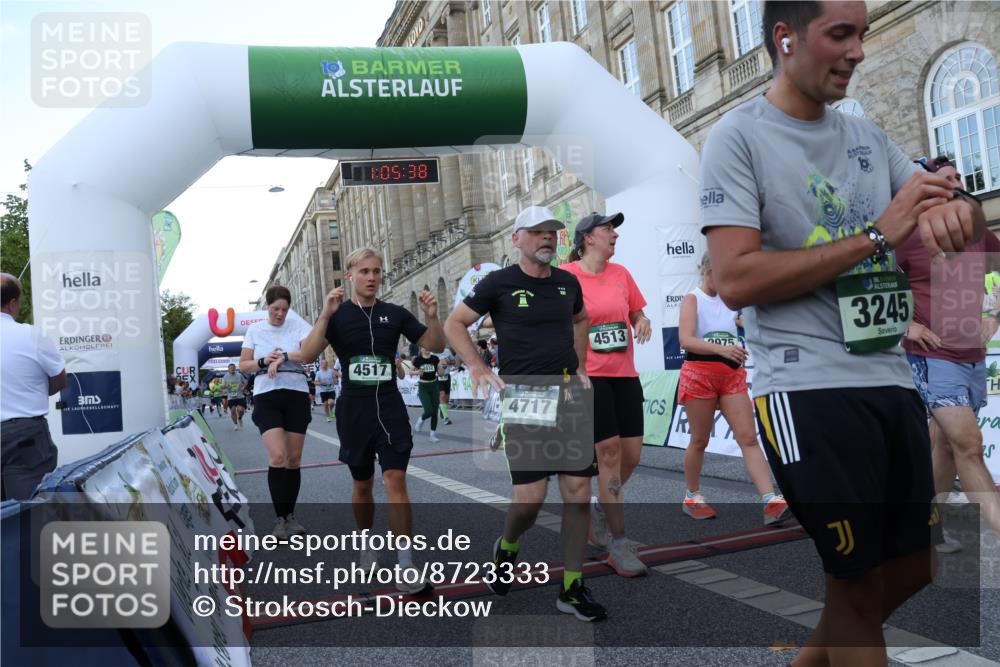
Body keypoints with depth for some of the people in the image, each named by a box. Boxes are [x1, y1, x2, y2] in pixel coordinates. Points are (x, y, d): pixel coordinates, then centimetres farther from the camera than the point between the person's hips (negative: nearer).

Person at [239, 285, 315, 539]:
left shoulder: (298, 325, 2)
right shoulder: (254, 330, 8)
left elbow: (311, 354, -14)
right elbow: (243, 366, 10)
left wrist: (283, 357, -20)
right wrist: (264, 361, -8)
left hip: (296, 395, 0)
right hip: (266, 397, 0)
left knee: (294, 459, 5)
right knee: (277, 456, -15)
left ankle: (290, 516, 19)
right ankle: (280, 518, -6)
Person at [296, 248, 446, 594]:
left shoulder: (395, 313, 3)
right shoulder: (336, 314, 0)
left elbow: (436, 345, 5)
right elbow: (309, 353, -13)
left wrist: (432, 316, -13)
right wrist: (325, 315, -24)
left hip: (390, 407, 0)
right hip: (353, 409, 0)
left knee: (396, 479, -11)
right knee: (363, 484, 13)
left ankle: (406, 565, -9)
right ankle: (367, 546, 36)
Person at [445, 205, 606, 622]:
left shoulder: (568, 283, 12)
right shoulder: (499, 283, -1)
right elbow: (454, 325, 6)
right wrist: (478, 369, -6)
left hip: (570, 395, 5)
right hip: (523, 397, -4)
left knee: (578, 493, 1)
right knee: (530, 498, -8)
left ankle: (572, 589, 15)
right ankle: (507, 547, 27)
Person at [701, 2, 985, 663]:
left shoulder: (868, 136, 15)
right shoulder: (740, 134, -5)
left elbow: (972, 226, 14)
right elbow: (735, 280, -17)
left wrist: (953, 209, -11)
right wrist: (876, 237, -15)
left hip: (894, 384, 8)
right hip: (810, 391, -7)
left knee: (907, 575, 17)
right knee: (860, 586, 4)